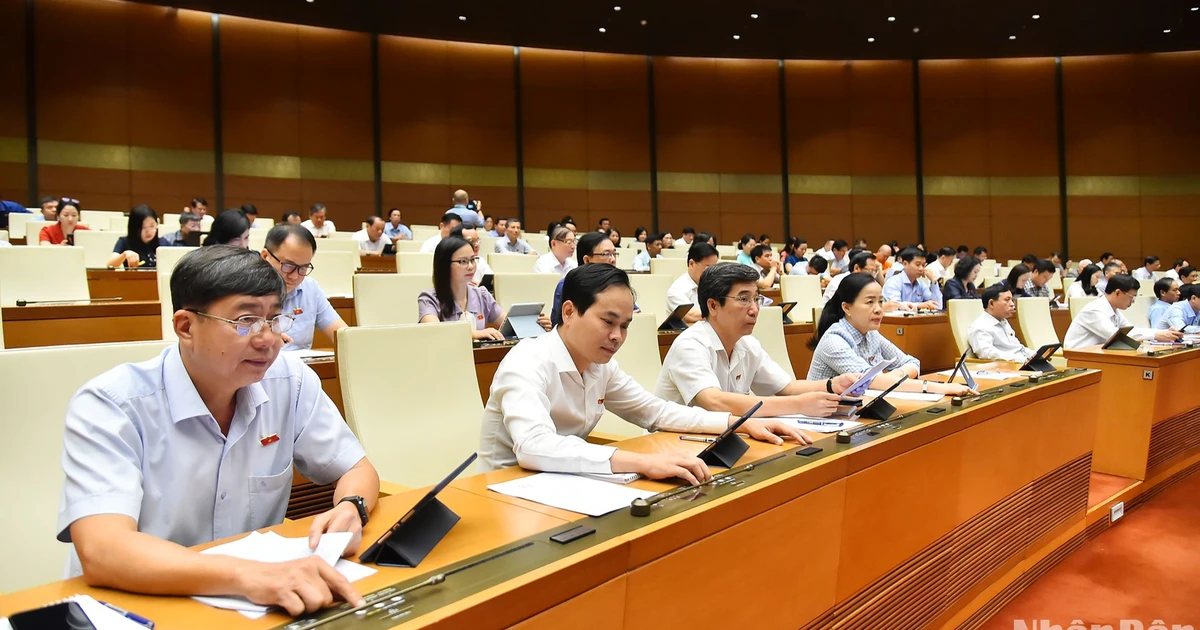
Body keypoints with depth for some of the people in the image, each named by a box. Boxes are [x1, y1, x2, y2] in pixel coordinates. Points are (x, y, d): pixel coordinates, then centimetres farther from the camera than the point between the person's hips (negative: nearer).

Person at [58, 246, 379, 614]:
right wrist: (246, 575, -42)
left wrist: (350, 510, -18)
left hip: (260, 601, 3)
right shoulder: (109, 405, -16)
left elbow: (357, 469, 4)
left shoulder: (290, 382, -5)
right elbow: (101, 552, -29)